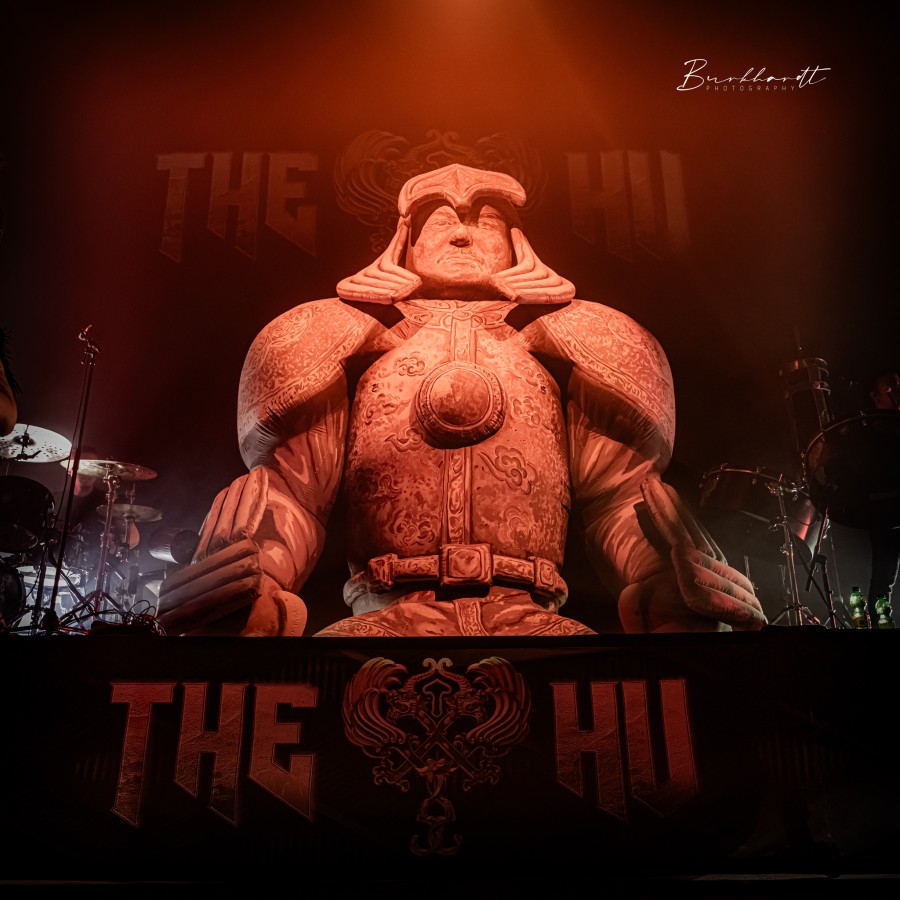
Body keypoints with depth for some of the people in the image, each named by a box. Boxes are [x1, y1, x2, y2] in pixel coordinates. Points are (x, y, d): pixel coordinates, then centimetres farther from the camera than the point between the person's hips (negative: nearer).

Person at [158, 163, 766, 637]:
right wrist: (246, 590, -12)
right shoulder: (352, 345, 22)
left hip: (526, 613, 1)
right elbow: (289, 484, 10)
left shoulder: (558, 349, 24)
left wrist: (674, 586, -11)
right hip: (389, 614, 0)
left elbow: (621, 493, 11)